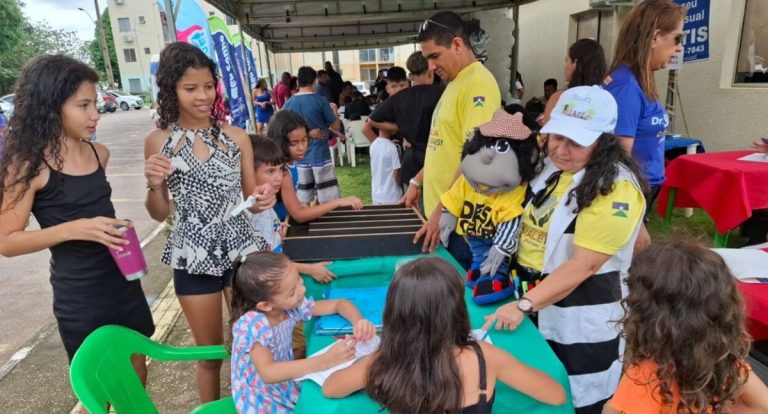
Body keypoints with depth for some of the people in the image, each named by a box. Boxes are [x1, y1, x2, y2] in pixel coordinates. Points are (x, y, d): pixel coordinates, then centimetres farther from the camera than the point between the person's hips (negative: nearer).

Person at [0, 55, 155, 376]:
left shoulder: (99, 153, 1)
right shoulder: (29, 165, -15)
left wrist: (117, 229, 6)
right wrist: (74, 229, -25)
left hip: (123, 282, 5)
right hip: (78, 298, -5)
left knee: (137, 378, 18)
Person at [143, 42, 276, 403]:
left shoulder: (237, 137, -1)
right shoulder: (158, 141, -2)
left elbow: (250, 200, 7)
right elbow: (159, 214, 4)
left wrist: (263, 200, -15)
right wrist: (154, 184, -15)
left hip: (241, 250, 1)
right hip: (193, 258, 0)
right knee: (210, 352, 15)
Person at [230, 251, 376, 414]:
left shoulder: (293, 306, -11)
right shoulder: (251, 325, -27)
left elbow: (339, 304, -2)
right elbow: (268, 373, -37)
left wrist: (359, 321, -23)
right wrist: (325, 360, -41)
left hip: (288, 386, 6)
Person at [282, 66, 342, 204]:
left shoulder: (288, 103, 3)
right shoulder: (320, 101, -8)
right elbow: (335, 126, 0)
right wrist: (335, 112, 18)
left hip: (301, 156, 5)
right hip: (320, 155, -5)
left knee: (303, 201, 11)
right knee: (329, 201, 2)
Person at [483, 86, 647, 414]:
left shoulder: (616, 189, -20)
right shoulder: (548, 166, 1)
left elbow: (584, 265, -24)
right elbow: (528, 225, 13)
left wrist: (524, 305, -28)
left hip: (580, 320, -6)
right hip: (534, 303, 7)